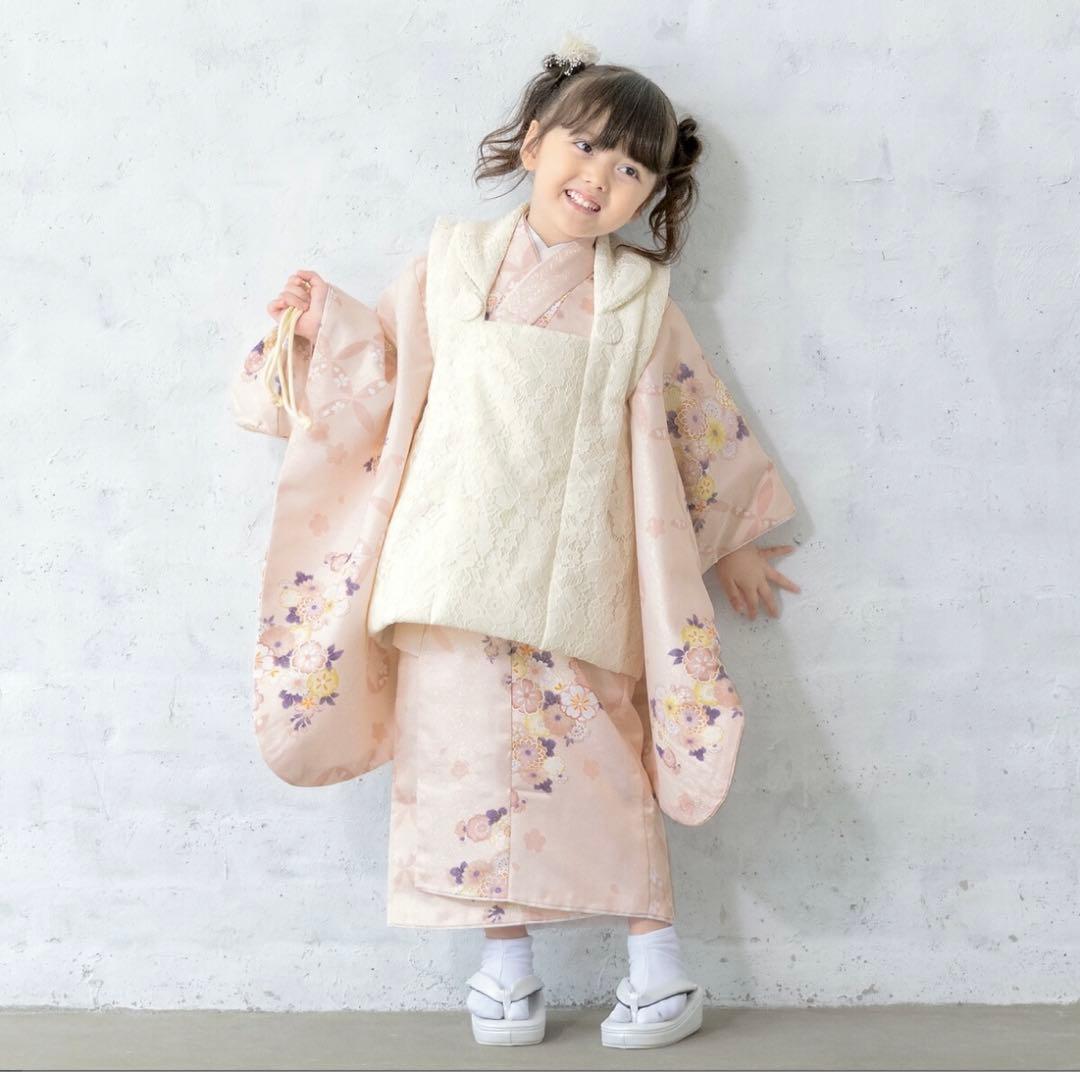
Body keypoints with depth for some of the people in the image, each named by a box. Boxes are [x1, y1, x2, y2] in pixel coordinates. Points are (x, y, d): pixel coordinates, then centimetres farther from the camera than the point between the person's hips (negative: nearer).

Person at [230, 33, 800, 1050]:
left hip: (572, 579, 0)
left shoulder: (638, 298, 10)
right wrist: (325, 324, -2)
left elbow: (697, 422, 16)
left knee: (596, 754, -2)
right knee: (465, 745, 0)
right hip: (455, 570, 1)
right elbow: (384, 378, 14)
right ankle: (505, 961, 14)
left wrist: (734, 541, 21)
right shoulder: (452, 263, 9)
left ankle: (656, 958, 12)